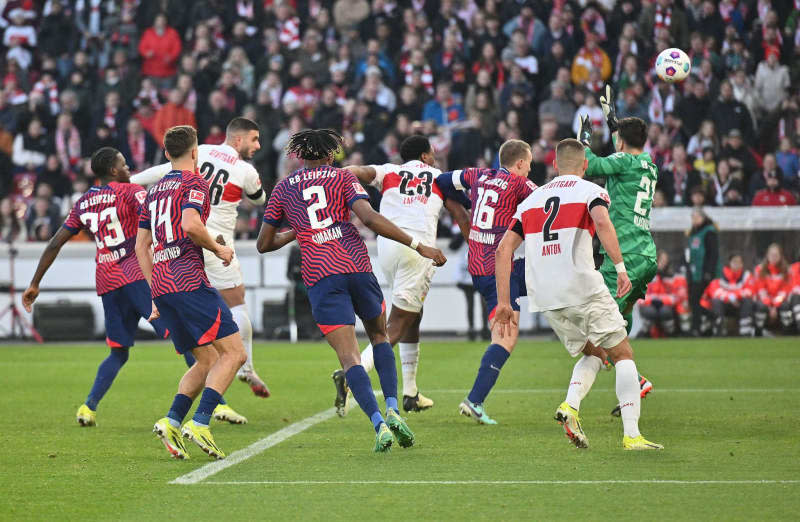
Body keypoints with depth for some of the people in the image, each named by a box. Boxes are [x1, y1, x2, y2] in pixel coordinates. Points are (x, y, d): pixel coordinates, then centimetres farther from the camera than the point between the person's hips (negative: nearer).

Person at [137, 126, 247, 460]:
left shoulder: (154, 191, 22)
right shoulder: (194, 183, -1)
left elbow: (141, 246, 23)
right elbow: (190, 224, -19)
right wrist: (218, 249, -3)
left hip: (161, 284, 8)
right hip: (188, 280, -8)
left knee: (206, 360, 15)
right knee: (233, 353, -8)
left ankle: (171, 422, -3)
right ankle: (199, 424, -22)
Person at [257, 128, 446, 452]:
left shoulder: (284, 188, 16)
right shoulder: (343, 178, 10)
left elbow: (264, 243, 22)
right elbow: (369, 218, -6)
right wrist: (418, 245, -5)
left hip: (319, 277, 0)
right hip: (357, 267, 0)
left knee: (349, 358, -4)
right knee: (379, 336, 23)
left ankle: (379, 424, -24)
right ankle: (392, 410, 5)